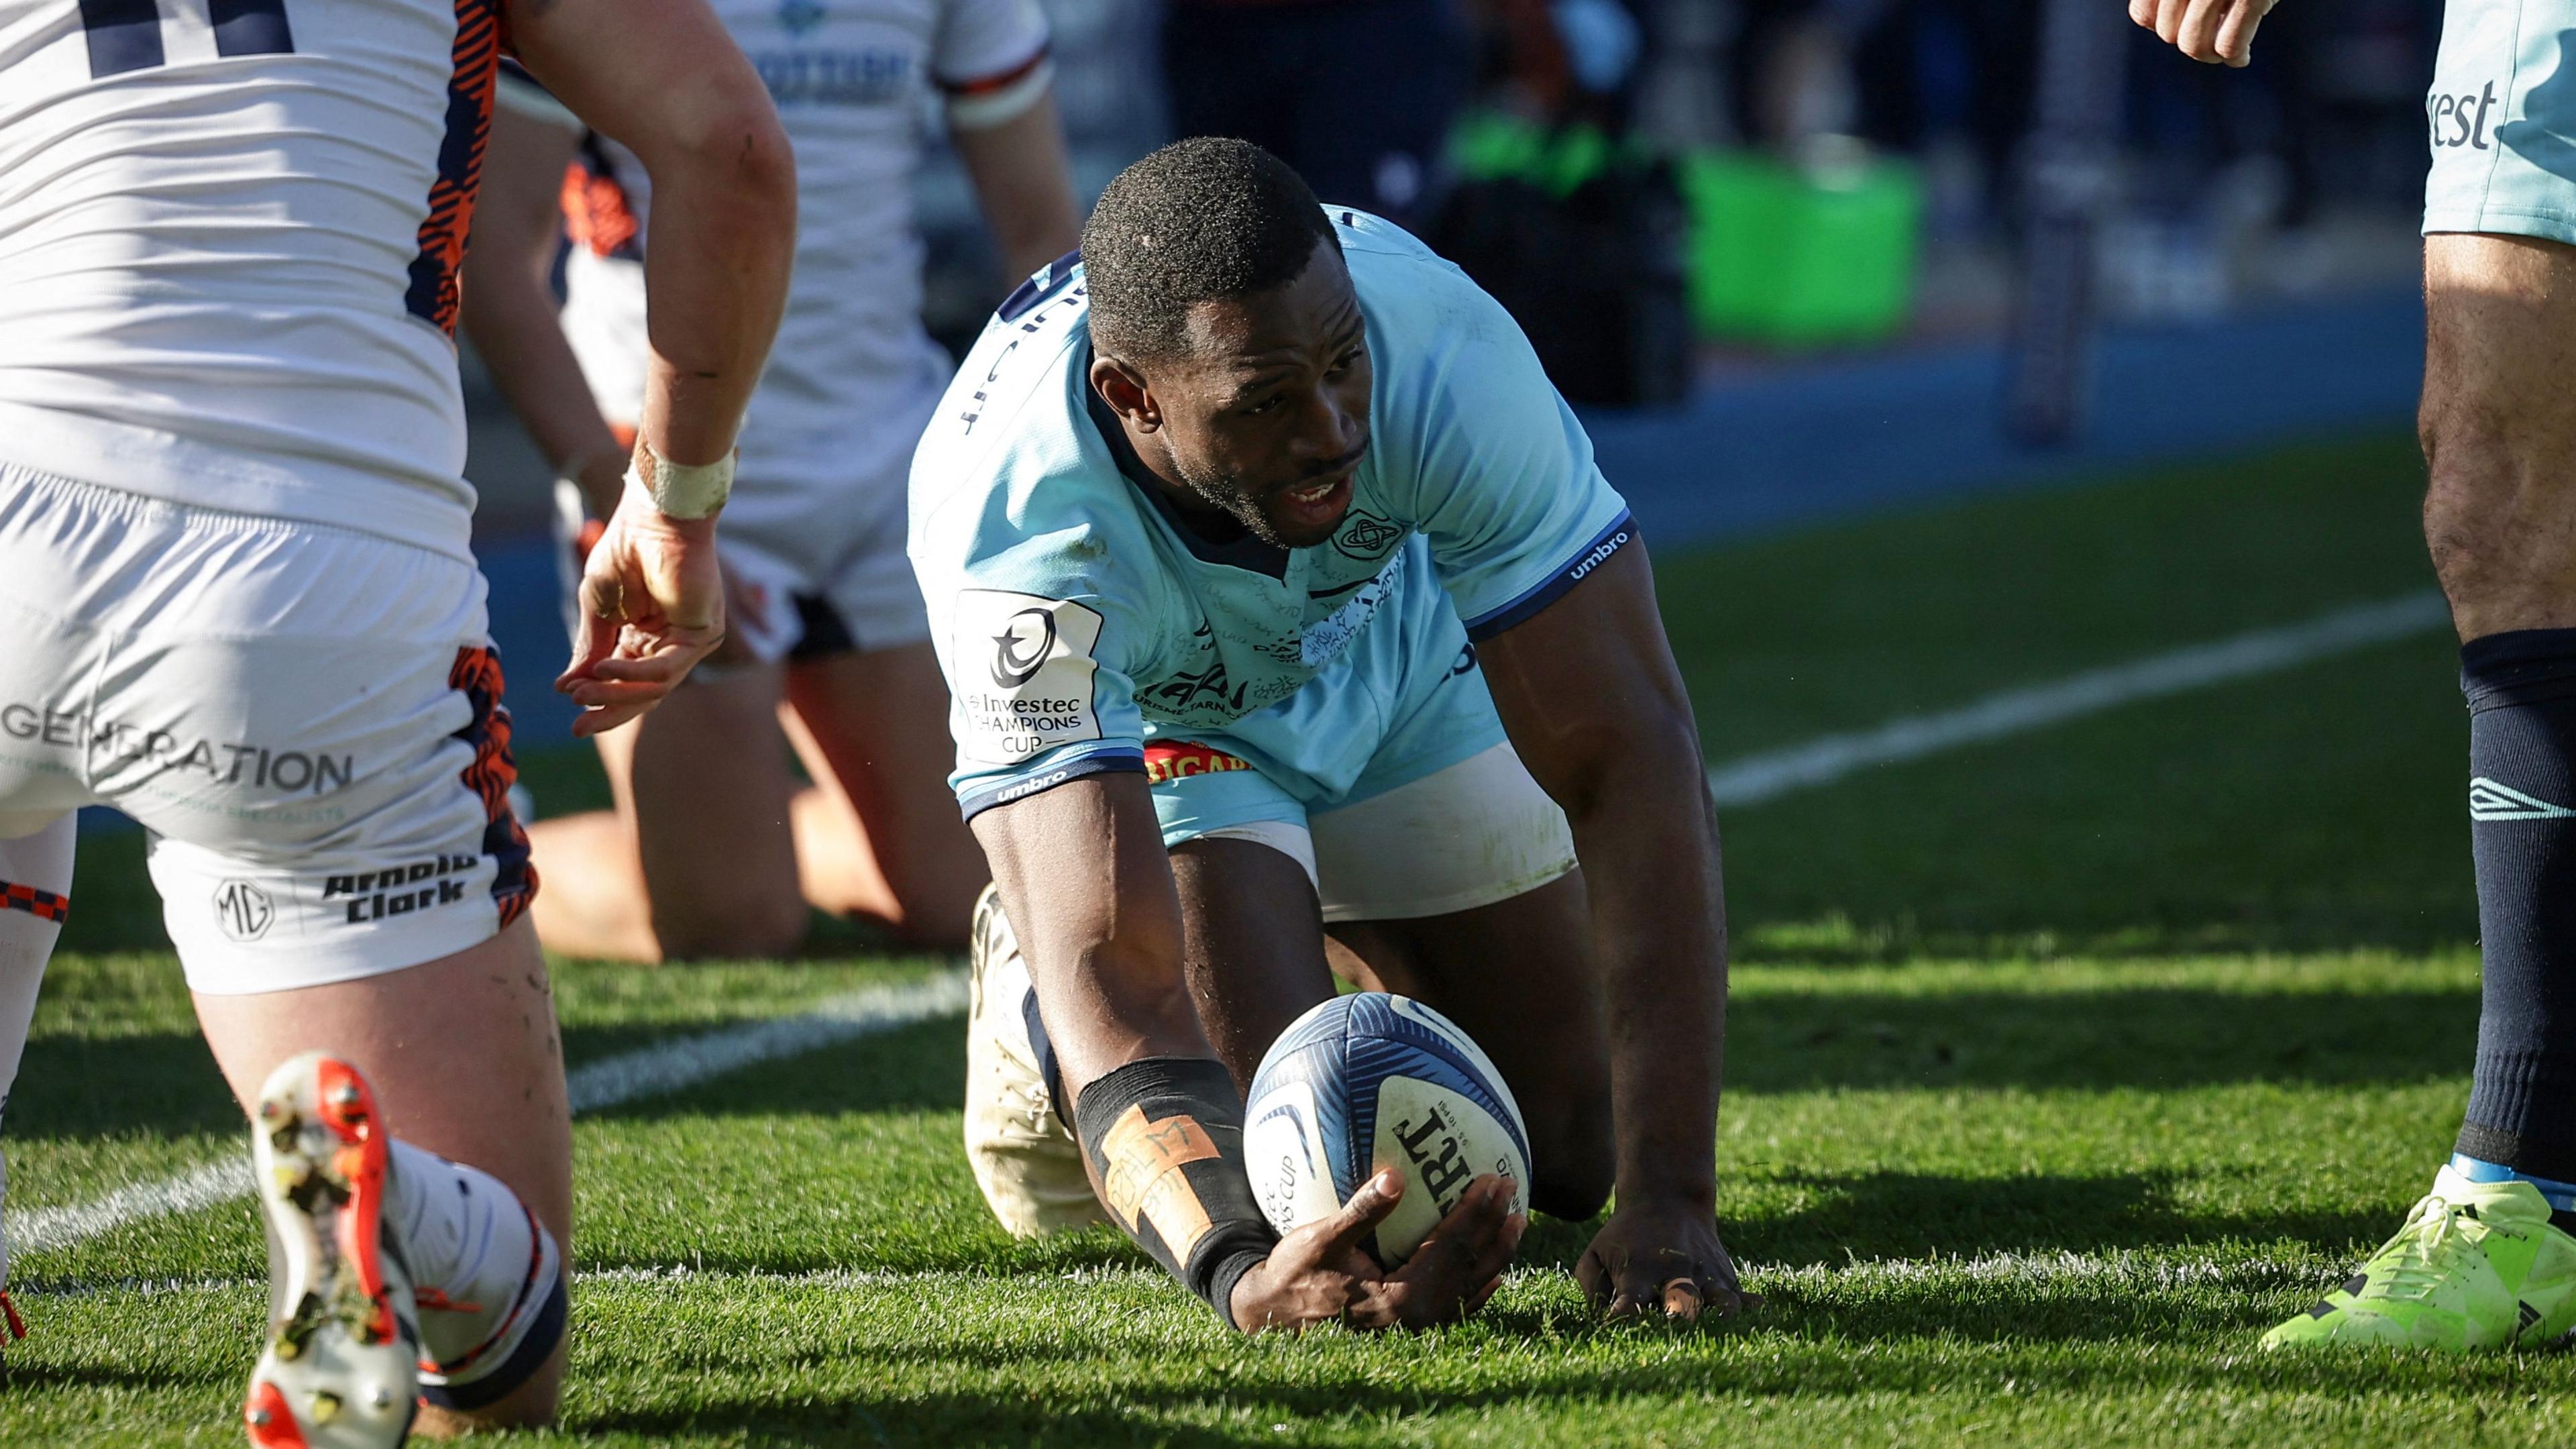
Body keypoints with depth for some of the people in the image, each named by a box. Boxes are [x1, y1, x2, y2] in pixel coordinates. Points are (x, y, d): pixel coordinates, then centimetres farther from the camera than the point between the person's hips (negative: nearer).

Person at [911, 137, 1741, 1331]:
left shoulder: (1440, 348, -40)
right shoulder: (1010, 523, -45)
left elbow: (1629, 759, -38)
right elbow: (1114, 978, -48)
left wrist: (1670, 1197, -47)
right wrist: (1241, 1275, -69)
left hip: (1398, 655, 3)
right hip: (1154, 726, -2)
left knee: (1570, 1157, 6)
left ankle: (1337, 935, 36)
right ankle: (1027, 997, 11)